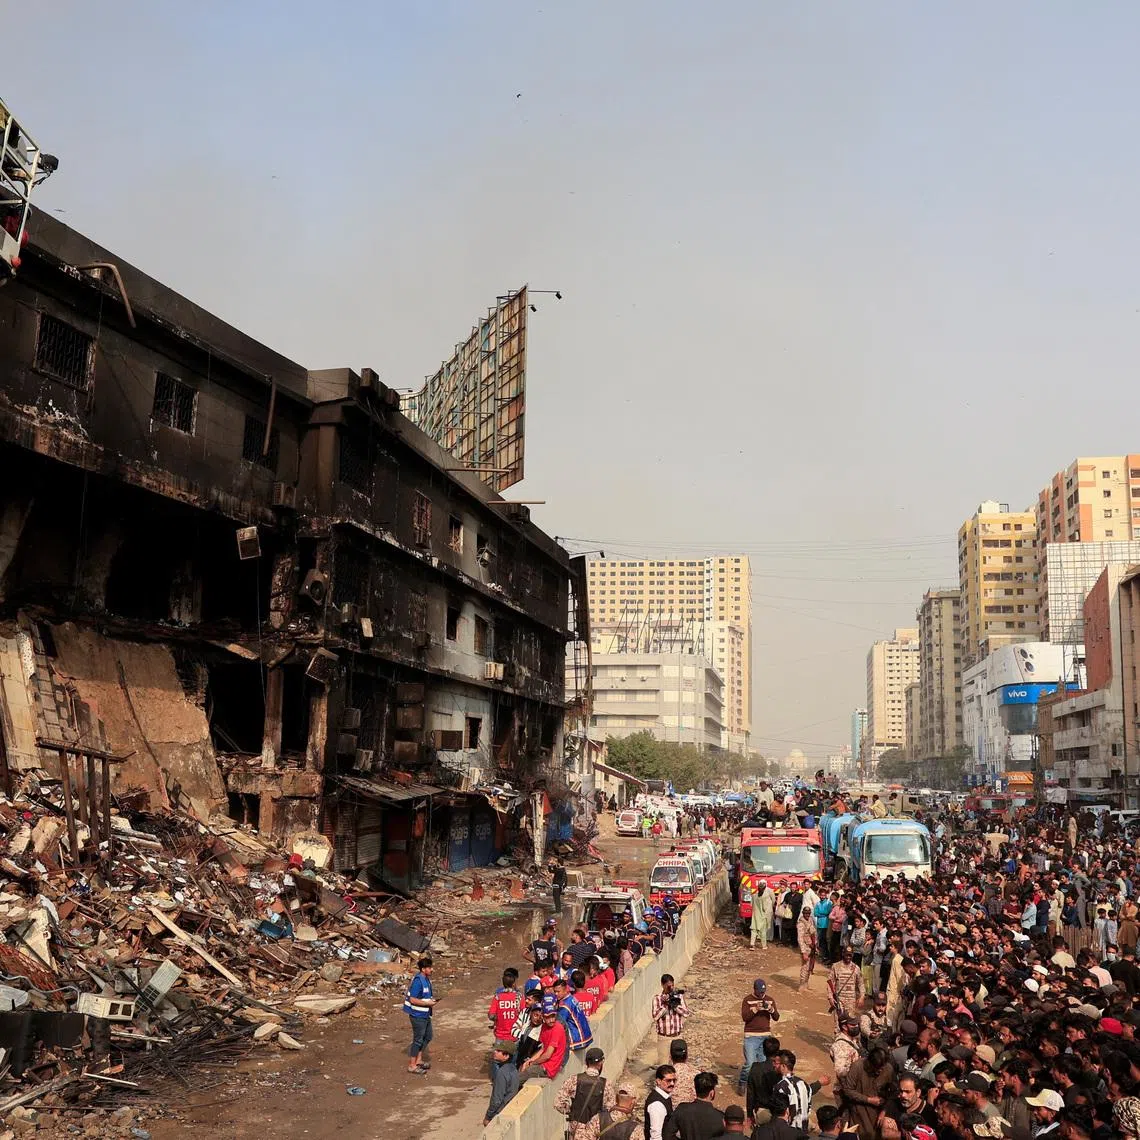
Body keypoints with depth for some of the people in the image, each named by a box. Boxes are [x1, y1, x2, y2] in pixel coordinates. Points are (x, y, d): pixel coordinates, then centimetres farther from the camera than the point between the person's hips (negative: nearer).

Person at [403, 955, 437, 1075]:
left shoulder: (426, 979, 6)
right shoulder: (418, 981, -24)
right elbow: (413, 999, -25)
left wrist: (431, 999, 2)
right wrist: (428, 1003, -21)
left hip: (425, 1014, 10)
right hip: (418, 1015, -10)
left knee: (427, 1037, 19)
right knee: (418, 1039, 1)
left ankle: (419, 1060, 33)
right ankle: (412, 1066, 13)